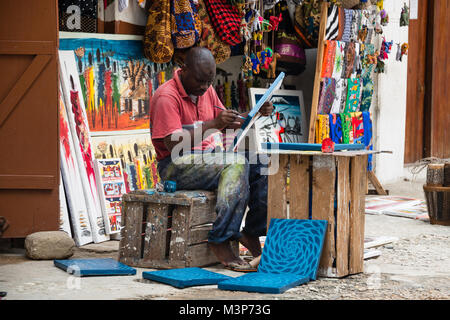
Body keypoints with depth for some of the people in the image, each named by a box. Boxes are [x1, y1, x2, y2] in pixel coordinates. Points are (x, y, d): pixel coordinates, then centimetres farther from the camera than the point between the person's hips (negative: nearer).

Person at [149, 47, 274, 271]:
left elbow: (228, 123, 22)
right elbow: (173, 145, -23)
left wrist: (257, 113, 4)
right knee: (236, 162, -31)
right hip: (177, 166, -8)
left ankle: (252, 233, -5)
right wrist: (213, 125, -30)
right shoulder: (166, 97, -13)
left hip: (210, 157, 8)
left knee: (261, 164, -11)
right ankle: (220, 241, -30)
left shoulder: (206, 90, 12)